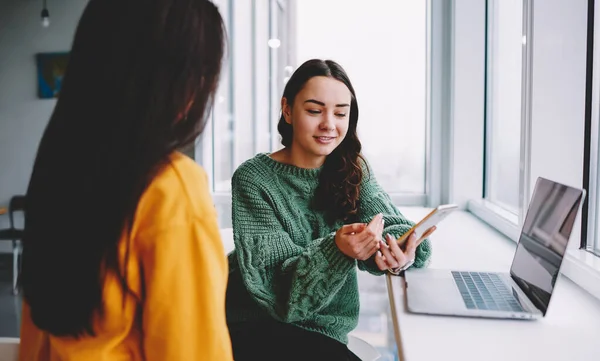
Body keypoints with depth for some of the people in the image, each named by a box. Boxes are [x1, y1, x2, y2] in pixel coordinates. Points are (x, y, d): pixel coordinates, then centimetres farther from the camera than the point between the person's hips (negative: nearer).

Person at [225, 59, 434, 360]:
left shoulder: (352, 170, -1)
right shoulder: (253, 179, -16)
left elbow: (394, 226, -11)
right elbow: (270, 283, -21)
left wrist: (402, 251, -35)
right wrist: (336, 250, -38)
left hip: (324, 329, 4)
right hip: (257, 325, -4)